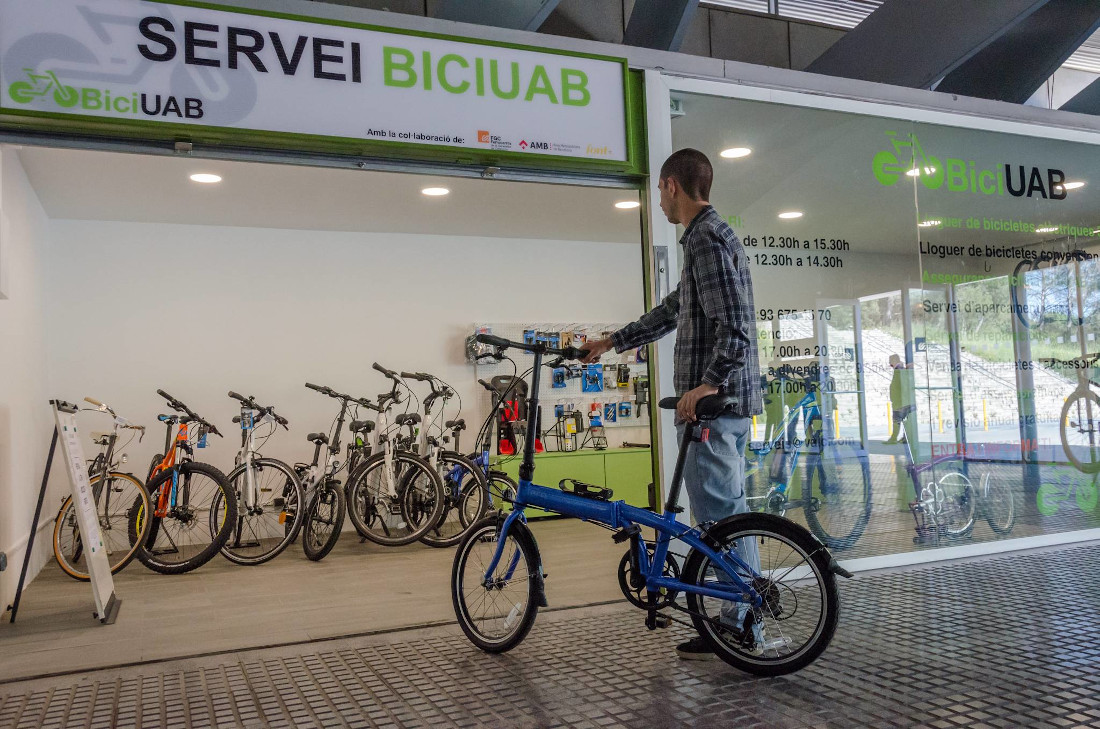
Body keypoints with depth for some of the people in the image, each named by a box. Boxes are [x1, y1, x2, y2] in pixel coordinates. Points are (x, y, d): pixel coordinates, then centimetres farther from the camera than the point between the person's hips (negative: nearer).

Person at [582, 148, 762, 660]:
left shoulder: (706, 237, -12)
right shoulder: (712, 235, 21)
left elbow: (735, 325, -23)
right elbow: (671, 311, 28)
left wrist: (709, 383, -31)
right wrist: (611, 342, 31)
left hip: (711, 401, -11)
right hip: (727, 399, 11)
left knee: (717, 513, -4)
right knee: (727, 511, 14)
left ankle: (740, 630, 6)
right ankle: (742, 625, 23)